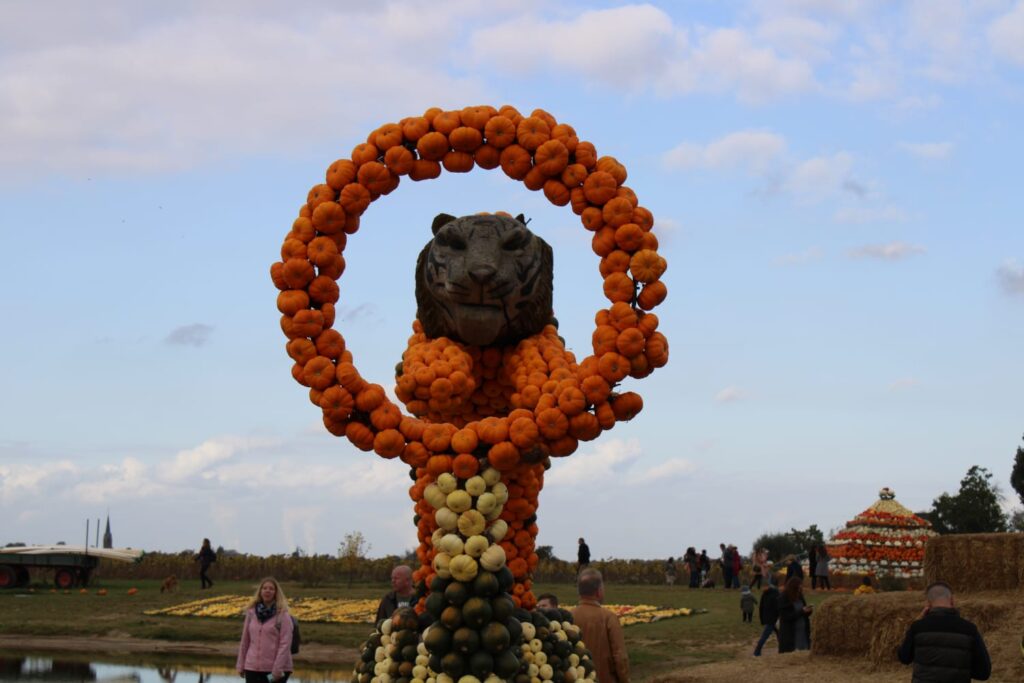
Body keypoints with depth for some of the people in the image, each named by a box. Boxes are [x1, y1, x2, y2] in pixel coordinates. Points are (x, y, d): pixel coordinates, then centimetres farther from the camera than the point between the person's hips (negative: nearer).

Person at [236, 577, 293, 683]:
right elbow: (245, 640, 12)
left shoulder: (282, 615, -5)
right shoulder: (251, 612, 8)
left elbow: (285, 644, -11)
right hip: (252, 668, 4)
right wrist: (240, 664, 10)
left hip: (274, 669, -4)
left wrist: (278, 669, -17)